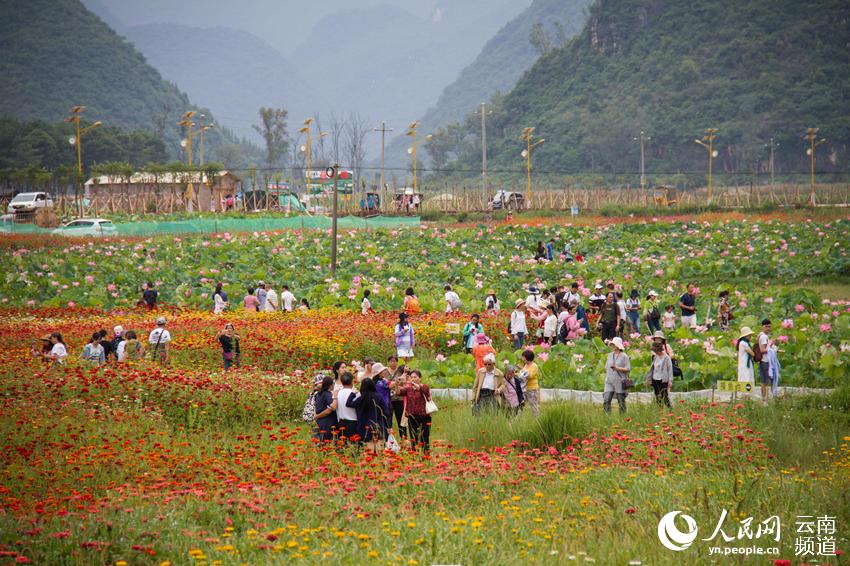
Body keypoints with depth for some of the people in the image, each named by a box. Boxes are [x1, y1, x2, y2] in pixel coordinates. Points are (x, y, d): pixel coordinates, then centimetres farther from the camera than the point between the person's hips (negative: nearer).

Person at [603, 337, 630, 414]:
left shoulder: (624, 356, -4)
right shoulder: (610, 355, 13)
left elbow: (628, 369, -9)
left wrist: (617, 368, -17)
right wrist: (606, 377, 12)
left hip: (619, 381, -4)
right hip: (609, 381, 5)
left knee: (621, 401, 3)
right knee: (606, 400, -8)